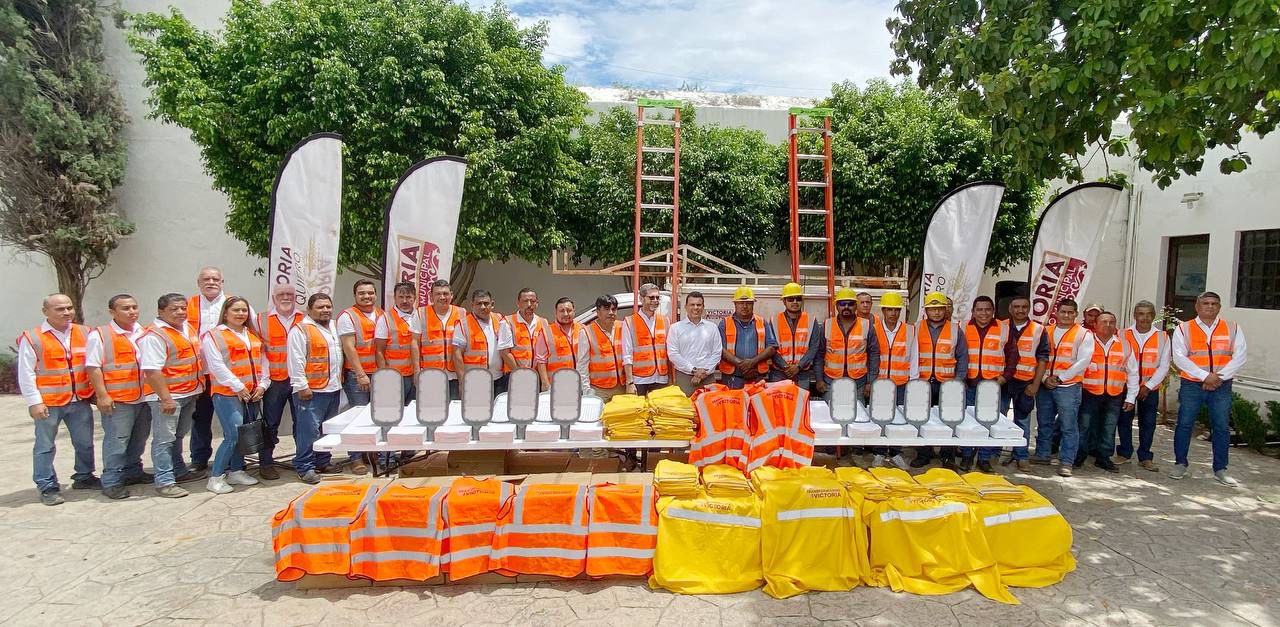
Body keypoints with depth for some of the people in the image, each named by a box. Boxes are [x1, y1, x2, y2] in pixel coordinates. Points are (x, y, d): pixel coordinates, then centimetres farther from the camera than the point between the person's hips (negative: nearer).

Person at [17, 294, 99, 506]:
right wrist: (34, 402, -11)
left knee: (85, 443, 13)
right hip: (48, 403, -4)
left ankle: (84, 477, 30)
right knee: (45, 447, 5)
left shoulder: (85, 334, 5)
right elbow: (26, 374, -6)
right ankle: (47, 487, 15)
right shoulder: (32, 338, -6)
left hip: (80, 400, 4)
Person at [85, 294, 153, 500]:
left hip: (144, 397, 6)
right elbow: (93, 367, -10)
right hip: (117, 400, -6)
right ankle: (111, 482, 7)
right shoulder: (99, 335, -6)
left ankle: (133, 472, 32)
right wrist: (102, 395, -15)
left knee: (138, 439, 17)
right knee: (116, 442, -2)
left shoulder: (144, 333, 11)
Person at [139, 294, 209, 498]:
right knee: (164, 439, 0)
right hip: (167, 396, -8)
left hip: (189, 393, 8)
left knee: (178, 436, 21)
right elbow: (152, 371, -23)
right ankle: (164, 481, 6)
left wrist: (198, 387, 18)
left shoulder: (188, 327, 8)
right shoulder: (154, 336, -18)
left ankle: (179, 470, 33)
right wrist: (165, 398, -24)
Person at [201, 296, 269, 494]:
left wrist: (262, 385, 1)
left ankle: (236, 471, 23)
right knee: (233, 436, -12)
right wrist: (238, 387, -14)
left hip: (252, 395, 7)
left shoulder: (253, 336, 16)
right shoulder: (213, 336, -4)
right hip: (227, 394, -6)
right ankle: (216, 477, -1)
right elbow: (217, 366, -12)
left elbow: (262, 362, 15)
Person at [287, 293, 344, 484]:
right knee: (309, 430, -6)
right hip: (312, 390, -8)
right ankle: (304, 467, 2)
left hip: (333, 389, 8)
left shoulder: (334, 327, 14)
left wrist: (339, 380, 18)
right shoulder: (300, 330, -9)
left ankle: (323, 461, 25)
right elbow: (296, 361, -14)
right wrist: (301, 386, -18)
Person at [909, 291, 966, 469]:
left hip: (947, 384, 0)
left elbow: (962, 357, 6)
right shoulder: (917, 329, 5)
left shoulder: (955, 330, 5)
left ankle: (948, 456, 12)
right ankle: (923, 454, 13)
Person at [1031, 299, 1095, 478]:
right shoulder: (1047, 332, 11)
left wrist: (1060, 379, -12)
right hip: (1044, 386, 4)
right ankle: (1042, 454, 25)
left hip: (1068, 387, -4)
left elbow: (1083, 361, -9)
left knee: (1069, 426, -4)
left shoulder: (1083, 334, -1)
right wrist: (1045, 378, -7)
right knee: (1044, 423, 13)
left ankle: (1066, 462, 1)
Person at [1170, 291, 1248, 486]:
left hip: (1222, 386, 1)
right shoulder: (1183, 329, 2)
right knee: (1184, 424, 2)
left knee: (1222, 427, 5)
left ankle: (1220, 470, 14)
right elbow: (1179, 357, -7)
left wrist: (1219, 376, -13)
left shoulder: (1233, 329, 7)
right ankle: (1180, 464, 13)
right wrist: (1205, 376, -16)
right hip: (1191, 385, -1)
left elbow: (1241, 356, -2)